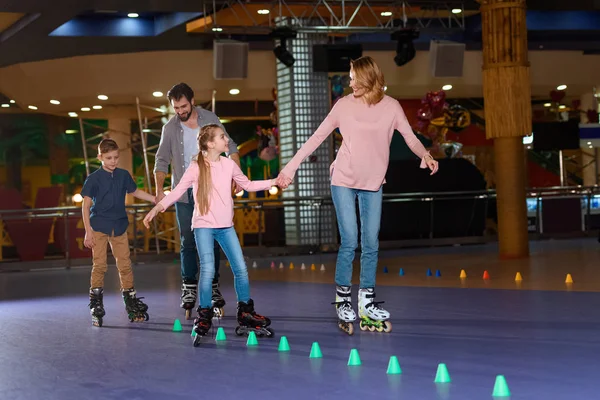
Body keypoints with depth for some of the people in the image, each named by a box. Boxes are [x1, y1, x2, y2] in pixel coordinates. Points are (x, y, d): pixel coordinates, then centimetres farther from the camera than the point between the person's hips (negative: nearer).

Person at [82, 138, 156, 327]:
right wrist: (88, 231, -11)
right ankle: (96, 307, 2)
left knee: (125, 264, 7)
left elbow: (135, 191, 22)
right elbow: (86, 205, -7)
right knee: (99, 265, -5)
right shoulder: (94, 179, -8)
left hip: (119, 227, 4)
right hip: (99, 227, -4)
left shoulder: (123, 175, 4)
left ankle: (131, 303, 18)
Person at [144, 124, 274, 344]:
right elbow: (178, 191, -10)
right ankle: (204, 319, 1)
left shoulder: (228, 164, 5)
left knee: (241, 268, 5)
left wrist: (274, 182, 15)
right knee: (208, 270, -12)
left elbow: (248, 185, 19)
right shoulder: (196, 167, -7)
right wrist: (157, 208, -20)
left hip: (226, 226, 5)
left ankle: (246, 315, 20)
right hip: (203, 226, -5)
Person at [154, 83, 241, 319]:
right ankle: (189, 289, 7)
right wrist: (159, 189, -6)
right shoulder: (170, 128, 2)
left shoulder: (210, 119, 0)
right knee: (188, 242, 1)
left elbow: (230, 147, 3)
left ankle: (213, 287, 10)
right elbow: (162, 161, 6)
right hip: (184, 192, 1)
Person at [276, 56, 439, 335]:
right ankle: (343, 302, 6)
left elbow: (410, 138, -5)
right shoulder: (344, 105, -3)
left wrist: (425, 155, -27)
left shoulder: (391, 107, -1)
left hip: (373, 184, 2)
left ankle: (367, 303, 15)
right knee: (349, 242, -6)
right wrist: (291, 167, -3)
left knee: (371, 244, 5)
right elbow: (317, 137, 0)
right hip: (343, 180, -2)